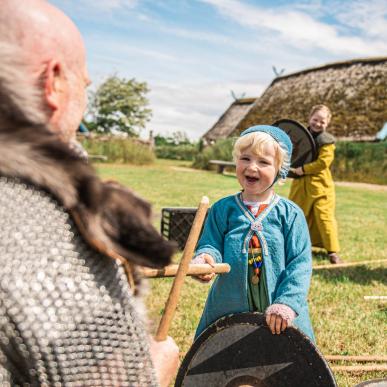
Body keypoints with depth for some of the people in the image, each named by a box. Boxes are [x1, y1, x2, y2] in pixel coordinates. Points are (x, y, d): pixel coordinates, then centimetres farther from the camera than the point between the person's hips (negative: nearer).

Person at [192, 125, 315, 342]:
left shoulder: (290, 214, -4)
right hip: (229, 313, 1)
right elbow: (211, 244, -2)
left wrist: (287, 303, -19)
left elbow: (300, 263, -7)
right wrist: (206, 257, -26)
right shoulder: (222, 209, 1)